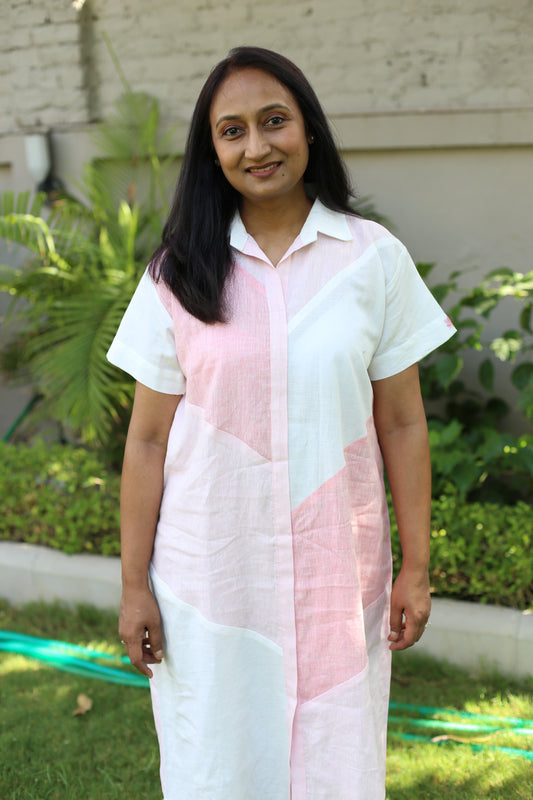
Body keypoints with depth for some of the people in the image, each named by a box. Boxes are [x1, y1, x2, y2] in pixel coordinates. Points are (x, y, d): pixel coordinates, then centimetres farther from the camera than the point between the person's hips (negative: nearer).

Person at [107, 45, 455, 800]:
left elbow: (403, 424, 1)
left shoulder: (375, 259, -1)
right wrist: (134, 583, -1)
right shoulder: (179, 275, -1)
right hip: (210, 572, 0)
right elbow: (148, 438, 0)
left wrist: (417, 567, 0)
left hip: (337, 569, 0)